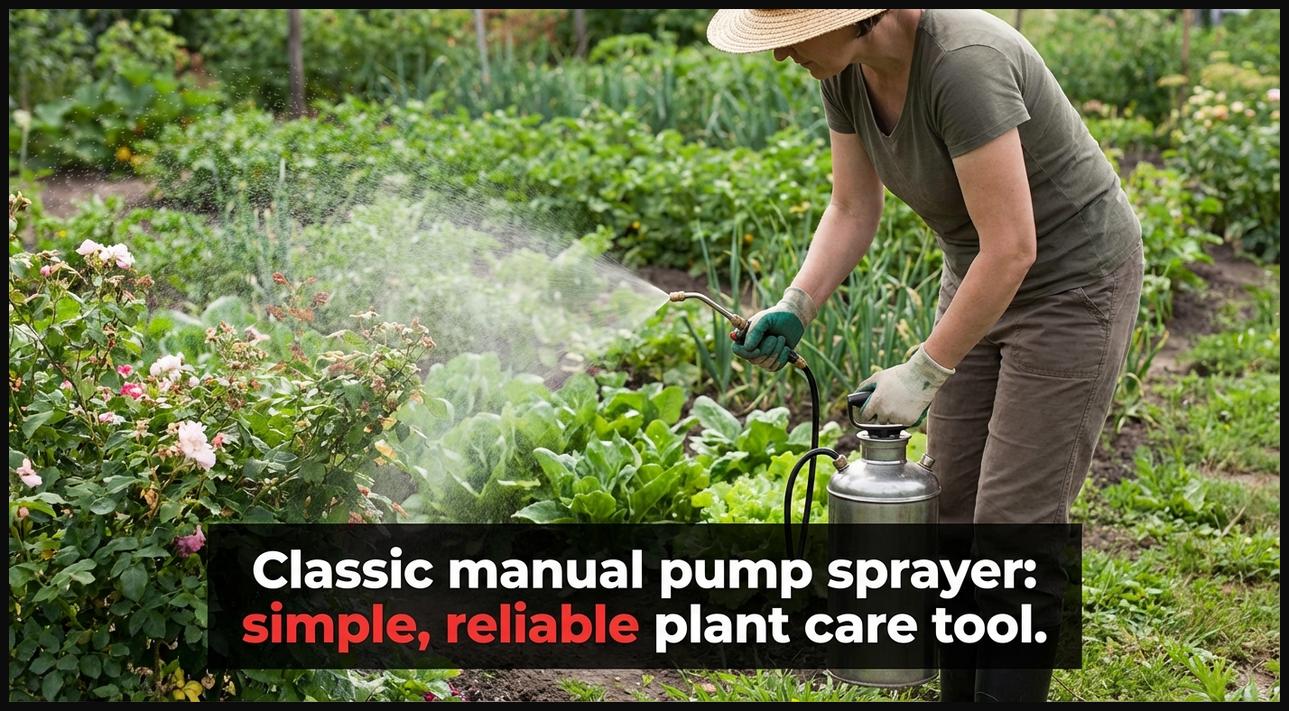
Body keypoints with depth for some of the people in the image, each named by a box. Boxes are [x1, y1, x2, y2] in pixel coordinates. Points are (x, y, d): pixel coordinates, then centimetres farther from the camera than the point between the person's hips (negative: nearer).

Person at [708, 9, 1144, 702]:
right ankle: (960, 695, 24)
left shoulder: (962, 65, -34)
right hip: (980, 277, 8)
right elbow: (852, 212, 2)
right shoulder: (846, 71, -8)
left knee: (1015, 521, -5)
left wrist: (924, 373, -25)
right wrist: (794, 308, -12)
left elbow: (1011, 249, -32)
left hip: (1074, 284, -8)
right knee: (952, 503, 10)